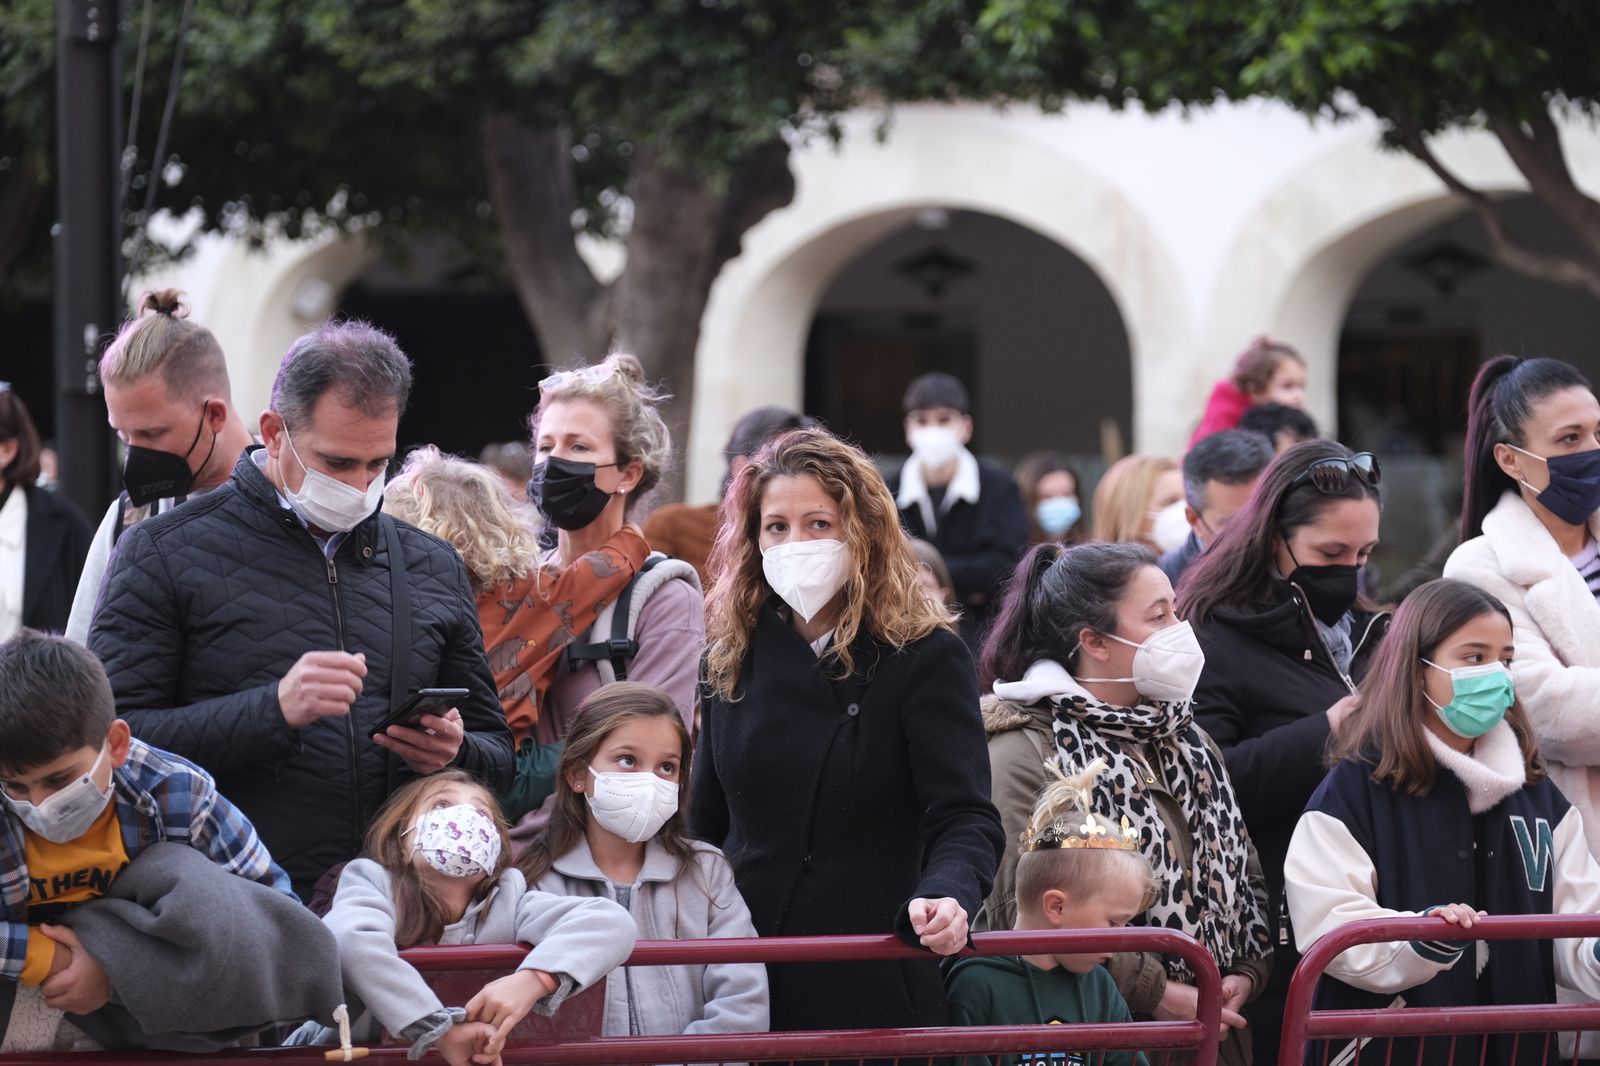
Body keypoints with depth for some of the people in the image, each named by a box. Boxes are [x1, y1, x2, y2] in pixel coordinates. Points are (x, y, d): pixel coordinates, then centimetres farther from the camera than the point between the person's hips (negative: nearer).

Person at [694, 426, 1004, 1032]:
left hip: (873, 983, -4)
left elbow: (965, 818, -16)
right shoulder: (734, 657, 8)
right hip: (741, 976, 4)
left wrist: (947, 896, -36)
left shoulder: (925, 657, -7)